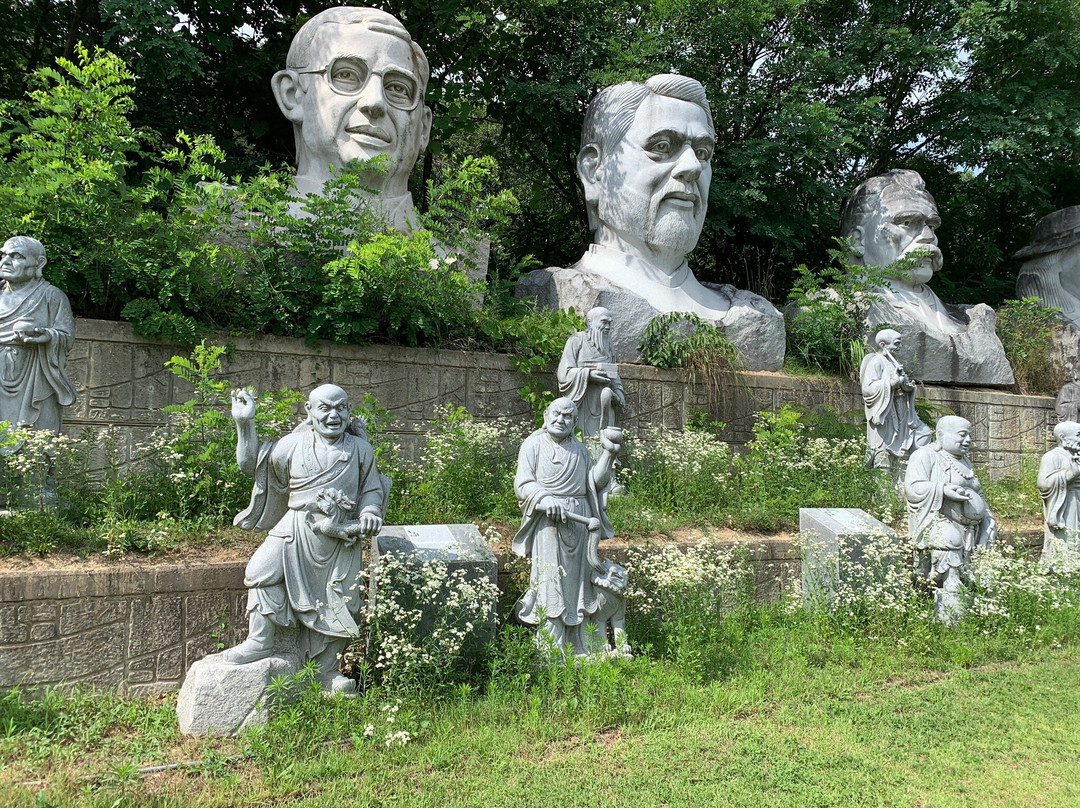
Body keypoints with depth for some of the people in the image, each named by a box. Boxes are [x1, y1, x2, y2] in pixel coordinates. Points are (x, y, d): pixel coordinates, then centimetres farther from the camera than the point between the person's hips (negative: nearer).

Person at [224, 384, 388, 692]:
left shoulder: (360, 449, 8)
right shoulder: (294, 444, 6)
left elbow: (372, 488, 13)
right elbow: (252, 463, 12)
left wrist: (369, 512, -8)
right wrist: (245, 423, 3)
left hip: (341, 539, 1)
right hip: (297, 528, 0)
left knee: (341, 602, 0)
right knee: (263, 569, -22)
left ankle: (326, 669, 17)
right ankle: (259, 642, -5)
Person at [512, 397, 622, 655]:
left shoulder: (579, 448, 17)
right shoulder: (534, 444, 3)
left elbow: (595, 482, 11)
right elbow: (522, 483, -6)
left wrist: (609, 454, 0)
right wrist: (544, 498, -24)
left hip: (580, 522, 5)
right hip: (548, 521, -5)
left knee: (578, 582, 7)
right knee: (550, 584, -7)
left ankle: (578, 649, 15)